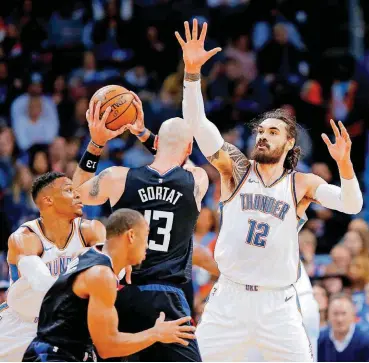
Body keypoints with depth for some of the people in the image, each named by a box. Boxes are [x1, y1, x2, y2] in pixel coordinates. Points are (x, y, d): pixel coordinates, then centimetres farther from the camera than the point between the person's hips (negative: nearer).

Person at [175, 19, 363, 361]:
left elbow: (351, 205, -10)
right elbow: (197, 123, -8)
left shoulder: (302, 184, 3)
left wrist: (344, 164, -28)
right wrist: (192, 72, -21)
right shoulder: (236, 169, 3)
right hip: (228, 298, 1)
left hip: (277, 305, -1)